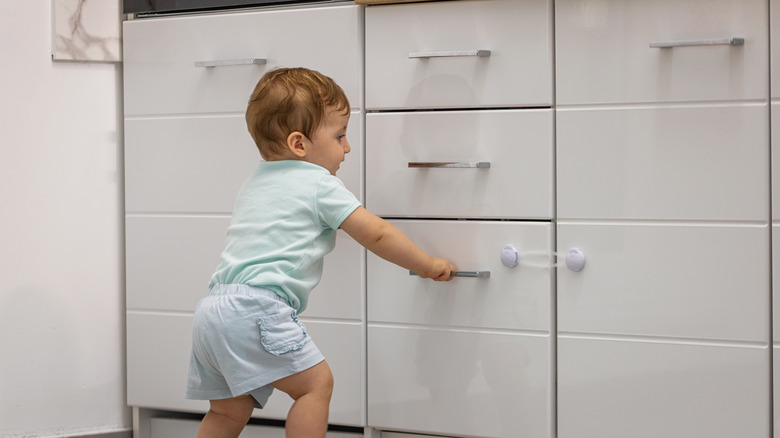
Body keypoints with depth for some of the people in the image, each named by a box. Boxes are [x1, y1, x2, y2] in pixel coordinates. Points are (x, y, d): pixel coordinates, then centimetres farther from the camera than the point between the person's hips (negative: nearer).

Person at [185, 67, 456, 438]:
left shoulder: (256, 182, 25)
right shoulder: (320, 185, 0)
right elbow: (377, 235, 2)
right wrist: (428, 266, 14)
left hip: (212, 309, 9)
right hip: (256, 307, -9)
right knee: (316, 382, -4)